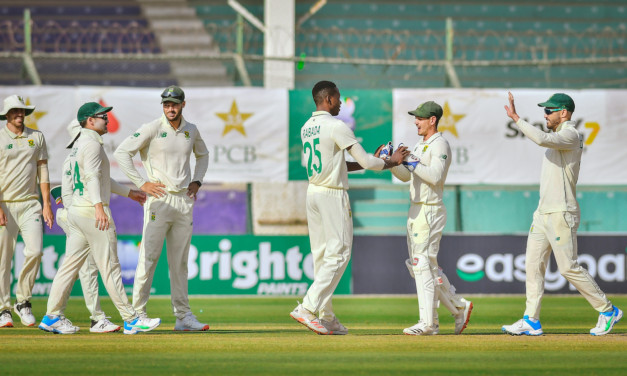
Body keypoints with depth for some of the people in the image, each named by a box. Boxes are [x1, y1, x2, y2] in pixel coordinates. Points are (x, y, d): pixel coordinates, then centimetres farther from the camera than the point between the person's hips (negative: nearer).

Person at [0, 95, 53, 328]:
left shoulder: (36, 137, 11)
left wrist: (46, 204, 3)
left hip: (30, 204, 2)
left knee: (35, 251, -13)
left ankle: (23, 302, 3)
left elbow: (43, 171, 12)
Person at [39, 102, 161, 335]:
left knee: (70, 264, 8)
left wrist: (129, 192, 37)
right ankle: (130, 320, -5)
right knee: (110, 266, -7)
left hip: (75, 211, 10)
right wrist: (99, 206, -38)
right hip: (91, 210, -10)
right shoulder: (92, 143, -11)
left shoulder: (78, 144, 20)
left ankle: (53, 317, 7)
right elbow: (92, 176, -26)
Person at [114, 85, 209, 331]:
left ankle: (183, 315, 11)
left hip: (184, 200, 5)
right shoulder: (152, 129, -5)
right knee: (149, 257, -8)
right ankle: (138, 314, -5)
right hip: (160, 198, -5)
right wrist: (141, 183, -11)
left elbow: (202, 154, 30)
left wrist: (197, 181, 15)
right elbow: (122, 152, -8)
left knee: (180, 261, 8)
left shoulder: (191, 131, 11)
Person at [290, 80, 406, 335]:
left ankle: (326, 317, 11)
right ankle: (307, 308, -16)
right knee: (338, 254, -6)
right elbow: (365, 162, -13)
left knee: (321, 255, 10)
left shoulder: (306, 128, 13)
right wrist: (392, 162, 5)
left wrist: (371, 161, 18)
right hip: (333, 195, -8)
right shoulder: (336, 126, -13)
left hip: (313, 194, 8)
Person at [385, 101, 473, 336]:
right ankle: (459, 307, 19)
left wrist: (411, 162, -21)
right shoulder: (420, 145, 19)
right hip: (416, 211, 10)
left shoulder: (439, 144, -10)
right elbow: (406, 176, 20)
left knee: (423, 264, -11)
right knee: (419, 265, 11)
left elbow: (436, 176, -23)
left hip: (430, 211, -10)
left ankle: (428, 323, -10)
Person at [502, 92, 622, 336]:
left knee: (569, 267, -6)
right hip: (543, 213, 10)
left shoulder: (570, 136, -14)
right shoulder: (558, 138, 17)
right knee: (533, 264, 3)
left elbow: (542, 139, -32)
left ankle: (607, 311, 7)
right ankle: (531, 321, 2)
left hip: (561, 214, -10)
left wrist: (516, 118, -27)